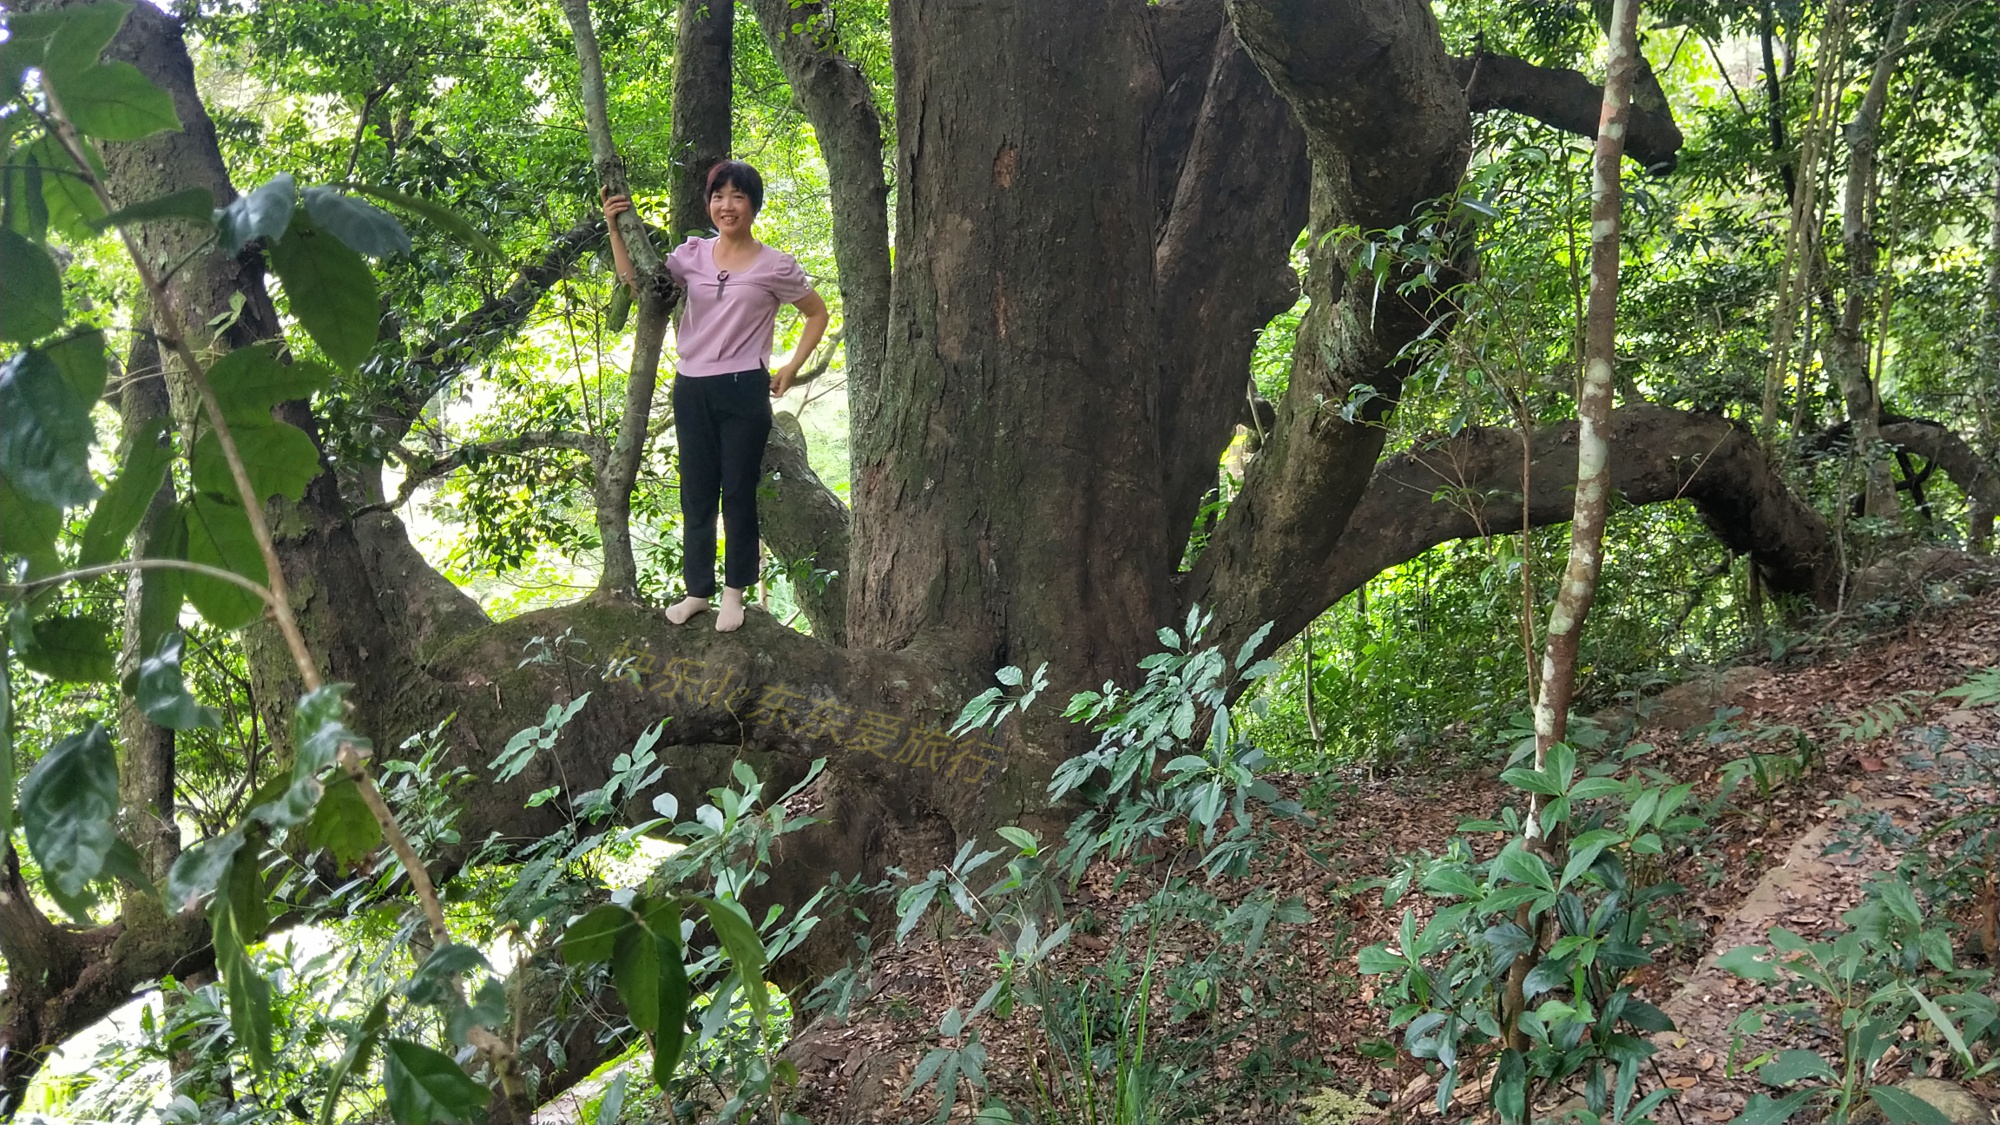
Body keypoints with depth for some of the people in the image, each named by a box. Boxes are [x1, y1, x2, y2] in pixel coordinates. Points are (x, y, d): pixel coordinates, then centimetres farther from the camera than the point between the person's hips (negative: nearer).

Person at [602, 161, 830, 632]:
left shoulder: (775, 266, -3)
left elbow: (817, 314, 8)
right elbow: (635, 280, 1)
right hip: (692, 389, 4)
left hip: (744, 391, -4)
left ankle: (734, 593, 15)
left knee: (739, 493, 3)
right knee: (696, 494, 10)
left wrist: (791, 368, 2)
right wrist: (616, 229, -9)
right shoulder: (692, 254, 6)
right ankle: (697, 590, 21)